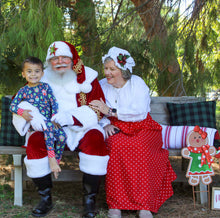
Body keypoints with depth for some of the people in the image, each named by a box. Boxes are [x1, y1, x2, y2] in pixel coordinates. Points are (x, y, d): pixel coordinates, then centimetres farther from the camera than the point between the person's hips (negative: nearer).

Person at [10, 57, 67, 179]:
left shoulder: (46, 87, 10)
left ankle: (56, 162, -8)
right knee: (48, 127, -36)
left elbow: (54, 103, 5)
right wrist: (22, 112, -16)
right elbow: (12, 106, 3)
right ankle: (51, 157, -34)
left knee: (62, 135, -23)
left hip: (49, 121, 3)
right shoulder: (23, 91, 6)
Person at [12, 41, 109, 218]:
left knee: (95, 139, -33)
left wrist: (71, 116, -23)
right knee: (35, 141, -29)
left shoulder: (87, 77, 4)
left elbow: (97, 109, -4)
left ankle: (90, 199, -21)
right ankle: (46, 199, -14)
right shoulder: (43, 78, 9)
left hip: (82, 128, -1)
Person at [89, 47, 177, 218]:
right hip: (117, 130, 1)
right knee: (117, 145, -34)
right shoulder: (102, 85, 9)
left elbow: (140, 112, -16)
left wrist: (110, 111, -19)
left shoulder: (137, 83, -2)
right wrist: (106, 124, -15)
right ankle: (116, 204, -29)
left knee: (139, 147, -35)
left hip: (142, 129, -1)